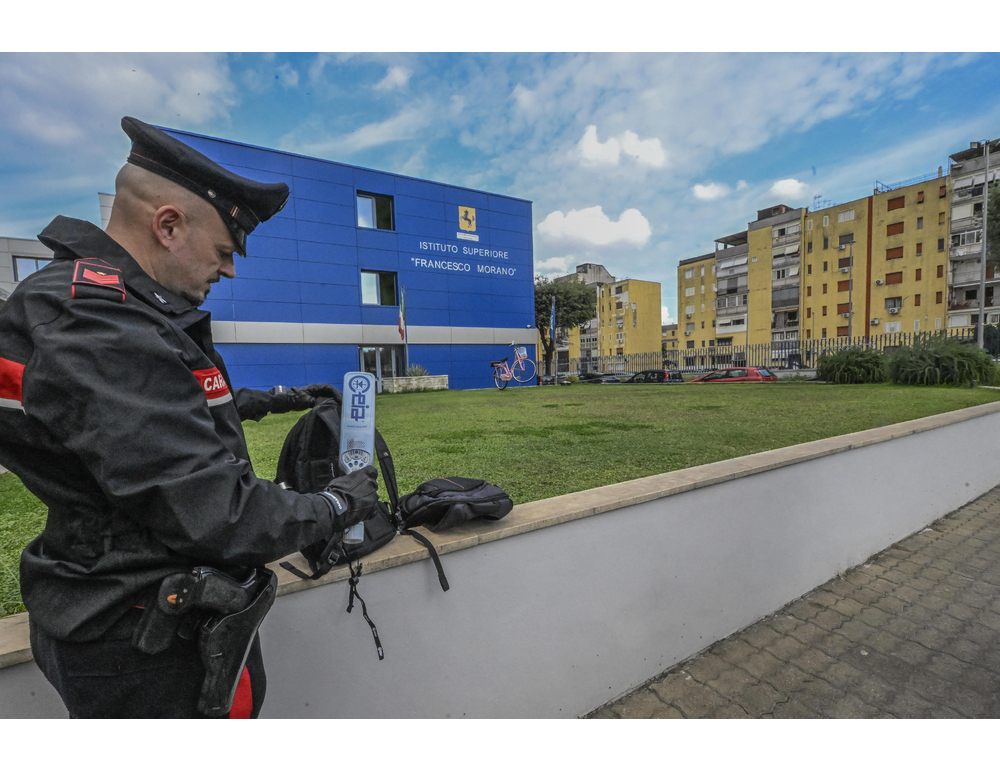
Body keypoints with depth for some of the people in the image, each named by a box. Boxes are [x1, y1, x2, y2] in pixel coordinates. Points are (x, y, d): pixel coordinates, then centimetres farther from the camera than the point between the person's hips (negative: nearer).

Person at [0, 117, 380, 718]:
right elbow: (216, 516, -31)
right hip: (153, 652, -9)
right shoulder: (96, 327, -28)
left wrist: (274, 399, 24)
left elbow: (161, 408, 23)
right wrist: (338, 505, -16)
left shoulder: (113, 308, 6)